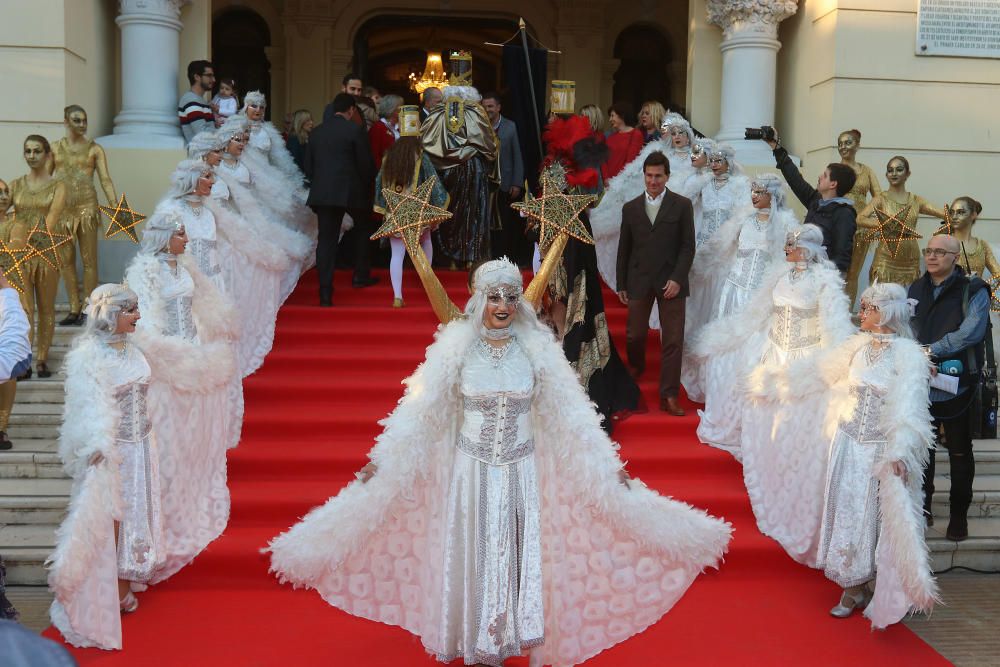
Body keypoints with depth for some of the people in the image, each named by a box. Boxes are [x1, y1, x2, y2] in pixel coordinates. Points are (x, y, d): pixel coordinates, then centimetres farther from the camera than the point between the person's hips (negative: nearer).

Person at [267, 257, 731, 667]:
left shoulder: (537, 347, -8)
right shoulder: (456, 346, -10)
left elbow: (572, 414, -3)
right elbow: (418, 411, -5)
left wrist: (609, 467, -3)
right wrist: (379, 462, -6)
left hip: (522, 473, 1)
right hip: (471, 471, 0)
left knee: (523, 559, 8)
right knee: (474, 560, 11)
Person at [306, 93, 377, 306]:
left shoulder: (317, 131, 9)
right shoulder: (355, 131, -6)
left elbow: (308, 166, 11)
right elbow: (365, 164, -5)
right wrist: (366, 187, 12)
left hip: (322, 192, 4)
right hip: (350, 190, -3)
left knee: (326, 239, 2)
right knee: (362, 228, 21)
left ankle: (325, 292, -3)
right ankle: (361, 276, 24)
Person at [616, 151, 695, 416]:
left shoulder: (682, 205, 3)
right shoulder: (631, 208, 10)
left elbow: (688, 246, 0)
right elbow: (624, 249, 12)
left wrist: (677, 279, -10)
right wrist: (621, 284, 9)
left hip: (670, 282, -2)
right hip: (639, 281, 2)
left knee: (673, 340, -2)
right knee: (634, 334, 5)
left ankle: (669, 396, 4)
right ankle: (636, 368, 37)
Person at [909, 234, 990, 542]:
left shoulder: (972, 290, -3)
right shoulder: (915, 290, 10)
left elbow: (971, 331, -16)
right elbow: (907, 331, 1)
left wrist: (931, 350, -17)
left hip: (958, 384, -4)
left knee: (959, 450, 6)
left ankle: (959, 514, 17)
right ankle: (922, 509, 23)